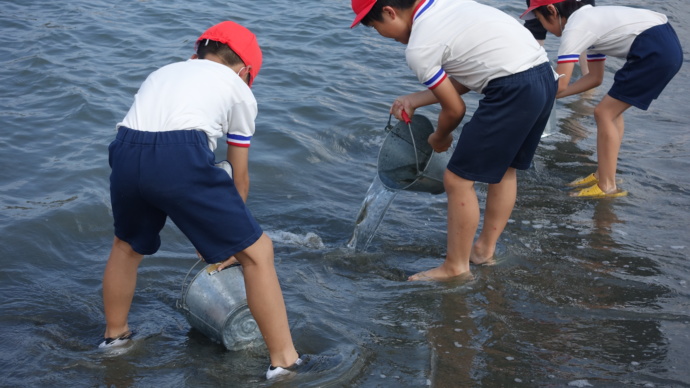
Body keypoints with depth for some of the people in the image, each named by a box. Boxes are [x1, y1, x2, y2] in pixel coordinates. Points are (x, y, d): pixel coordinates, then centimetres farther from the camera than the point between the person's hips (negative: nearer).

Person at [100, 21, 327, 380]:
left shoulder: (164, 72, 37)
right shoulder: (237, 88, 24)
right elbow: (239, 177, 29)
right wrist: (229, 233, 43)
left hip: (125, 152, 5)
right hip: (182, 158, -5)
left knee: (127, 244, 34)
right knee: (257, 252, 10)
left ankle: (114, 335, 51)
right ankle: (284, 361, 12)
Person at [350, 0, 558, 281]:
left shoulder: (418, 49, -9)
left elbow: (455, 109, -1)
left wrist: (438, 139, 20)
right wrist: (414, 100, 24)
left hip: (514, 92, -10)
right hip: (544, 76, 10)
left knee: (458, 179, 1)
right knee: (504, 167, 24)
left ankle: (455, 268, 11)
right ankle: (485, 249, 36)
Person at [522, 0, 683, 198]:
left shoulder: (574, 28, -9)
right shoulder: (589, 20, 20)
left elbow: (560, 84, -13)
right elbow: (595, 78, 22)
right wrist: (550, 95, 18)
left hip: (655, 51, -10)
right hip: (666, 45, 10)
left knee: (605, 113, -2)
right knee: (612, 110, 17)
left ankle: (607, 187, 2)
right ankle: (602, 175, 23)